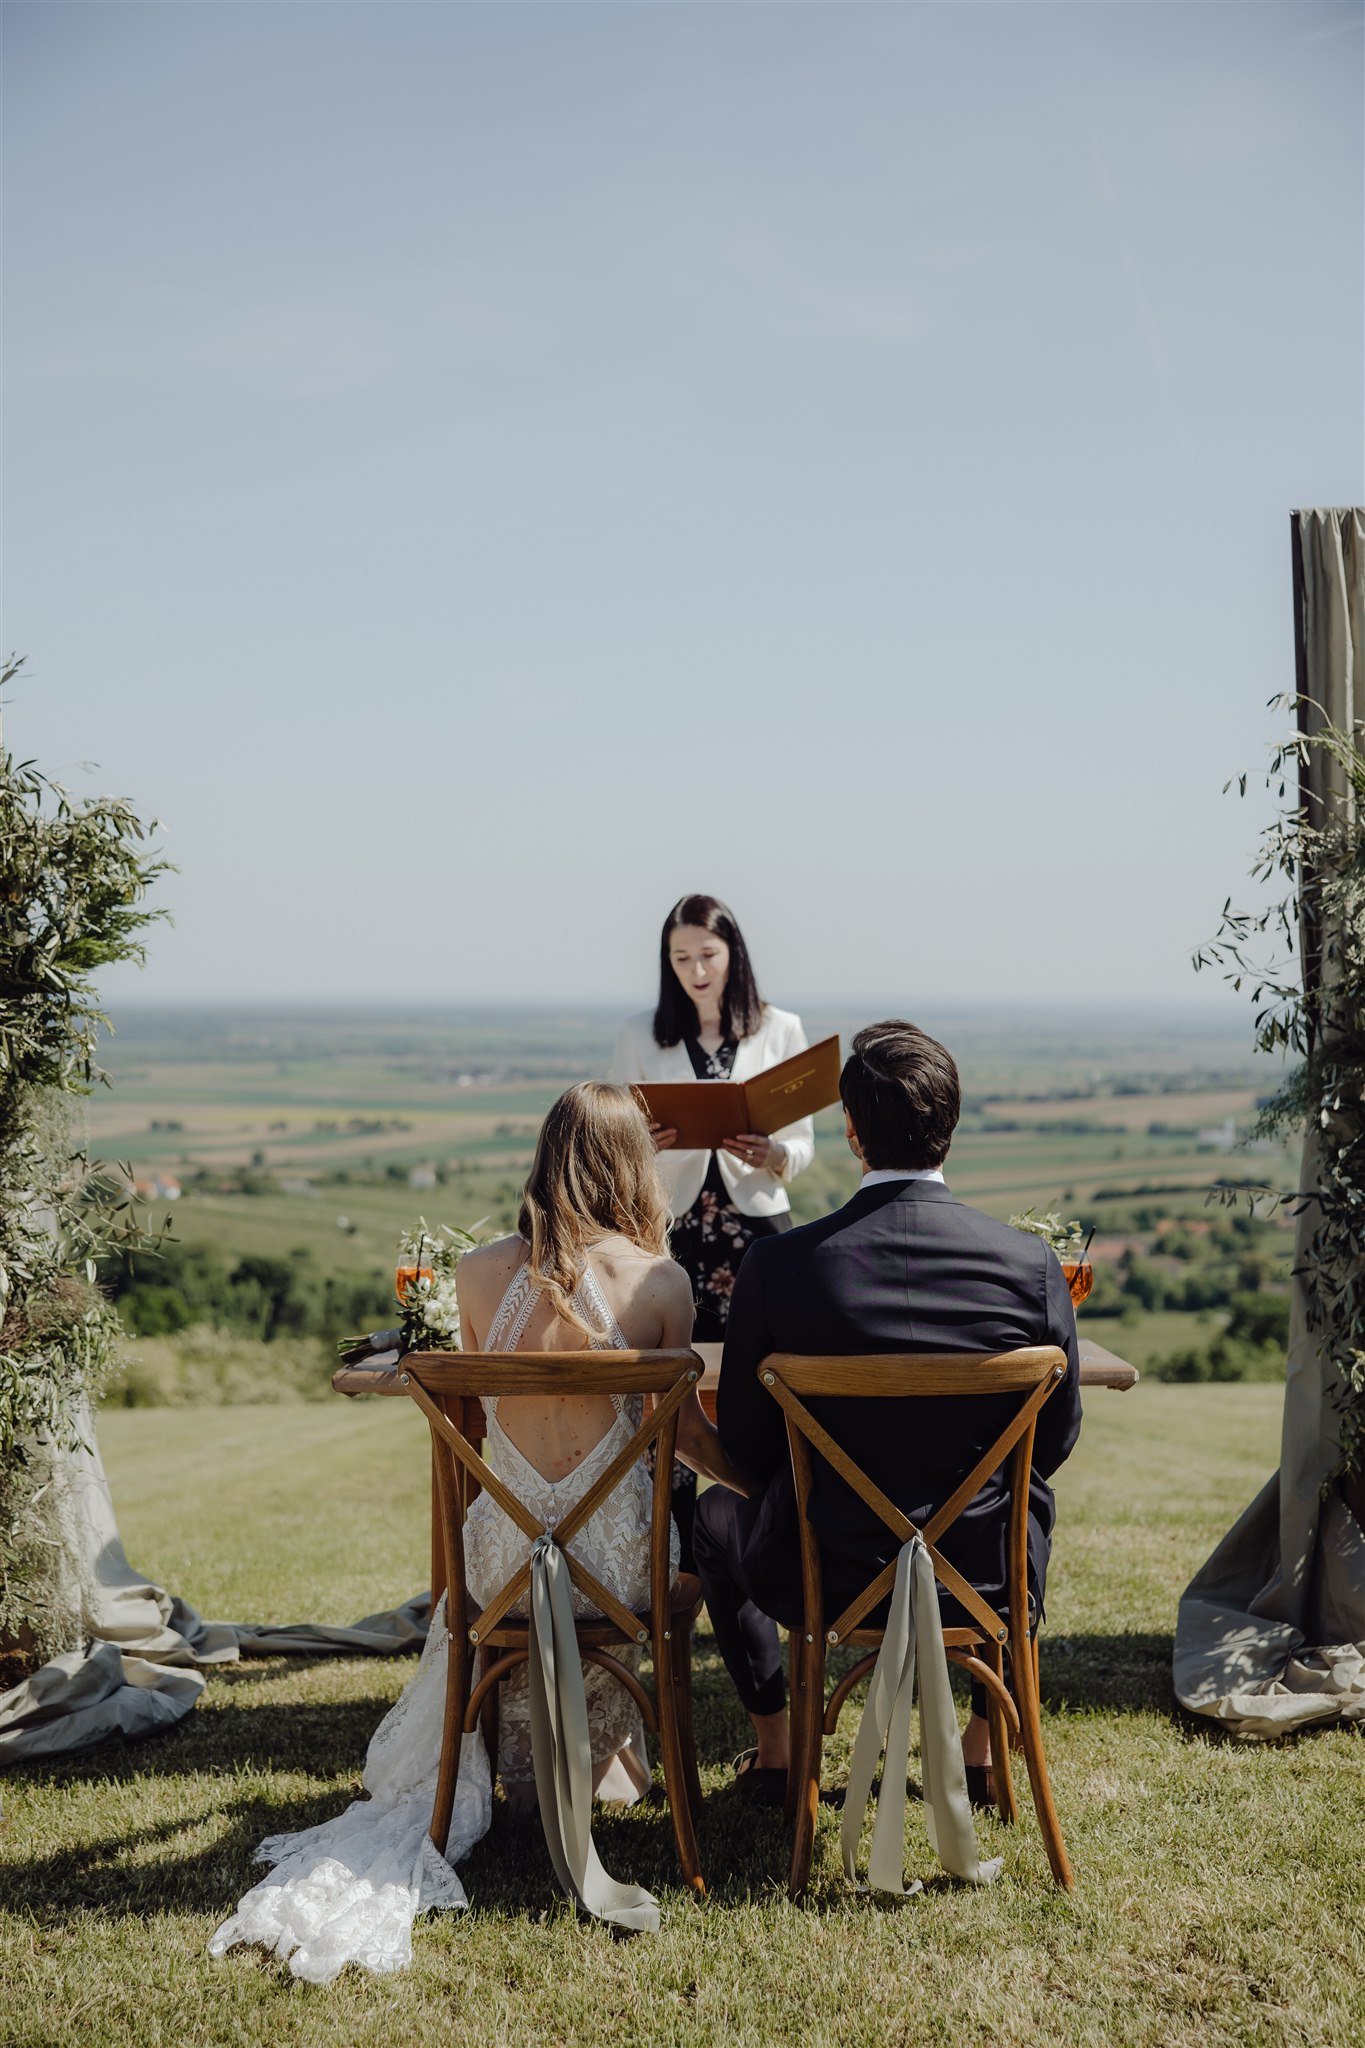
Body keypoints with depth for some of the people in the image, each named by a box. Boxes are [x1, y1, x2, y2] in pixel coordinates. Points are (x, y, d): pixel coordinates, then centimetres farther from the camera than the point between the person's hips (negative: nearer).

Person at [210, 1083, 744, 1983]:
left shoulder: (480, 1273, -4)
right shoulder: (661, 1280, -9)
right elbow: (684, 1429, 3)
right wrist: (760, 1480, 20)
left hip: (506, 1555, 2)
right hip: (616, 1561, -1)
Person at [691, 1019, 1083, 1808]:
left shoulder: (779, 1266, -17)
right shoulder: (1031, 1264, -15)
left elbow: (744, 1441, -5)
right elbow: (1056, 1436, -1)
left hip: (828, 1578, -1)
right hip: (985, 1580, 1)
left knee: (719, 1511, 32)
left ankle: (774, 1749, 38)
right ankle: (984, 1749, 40)